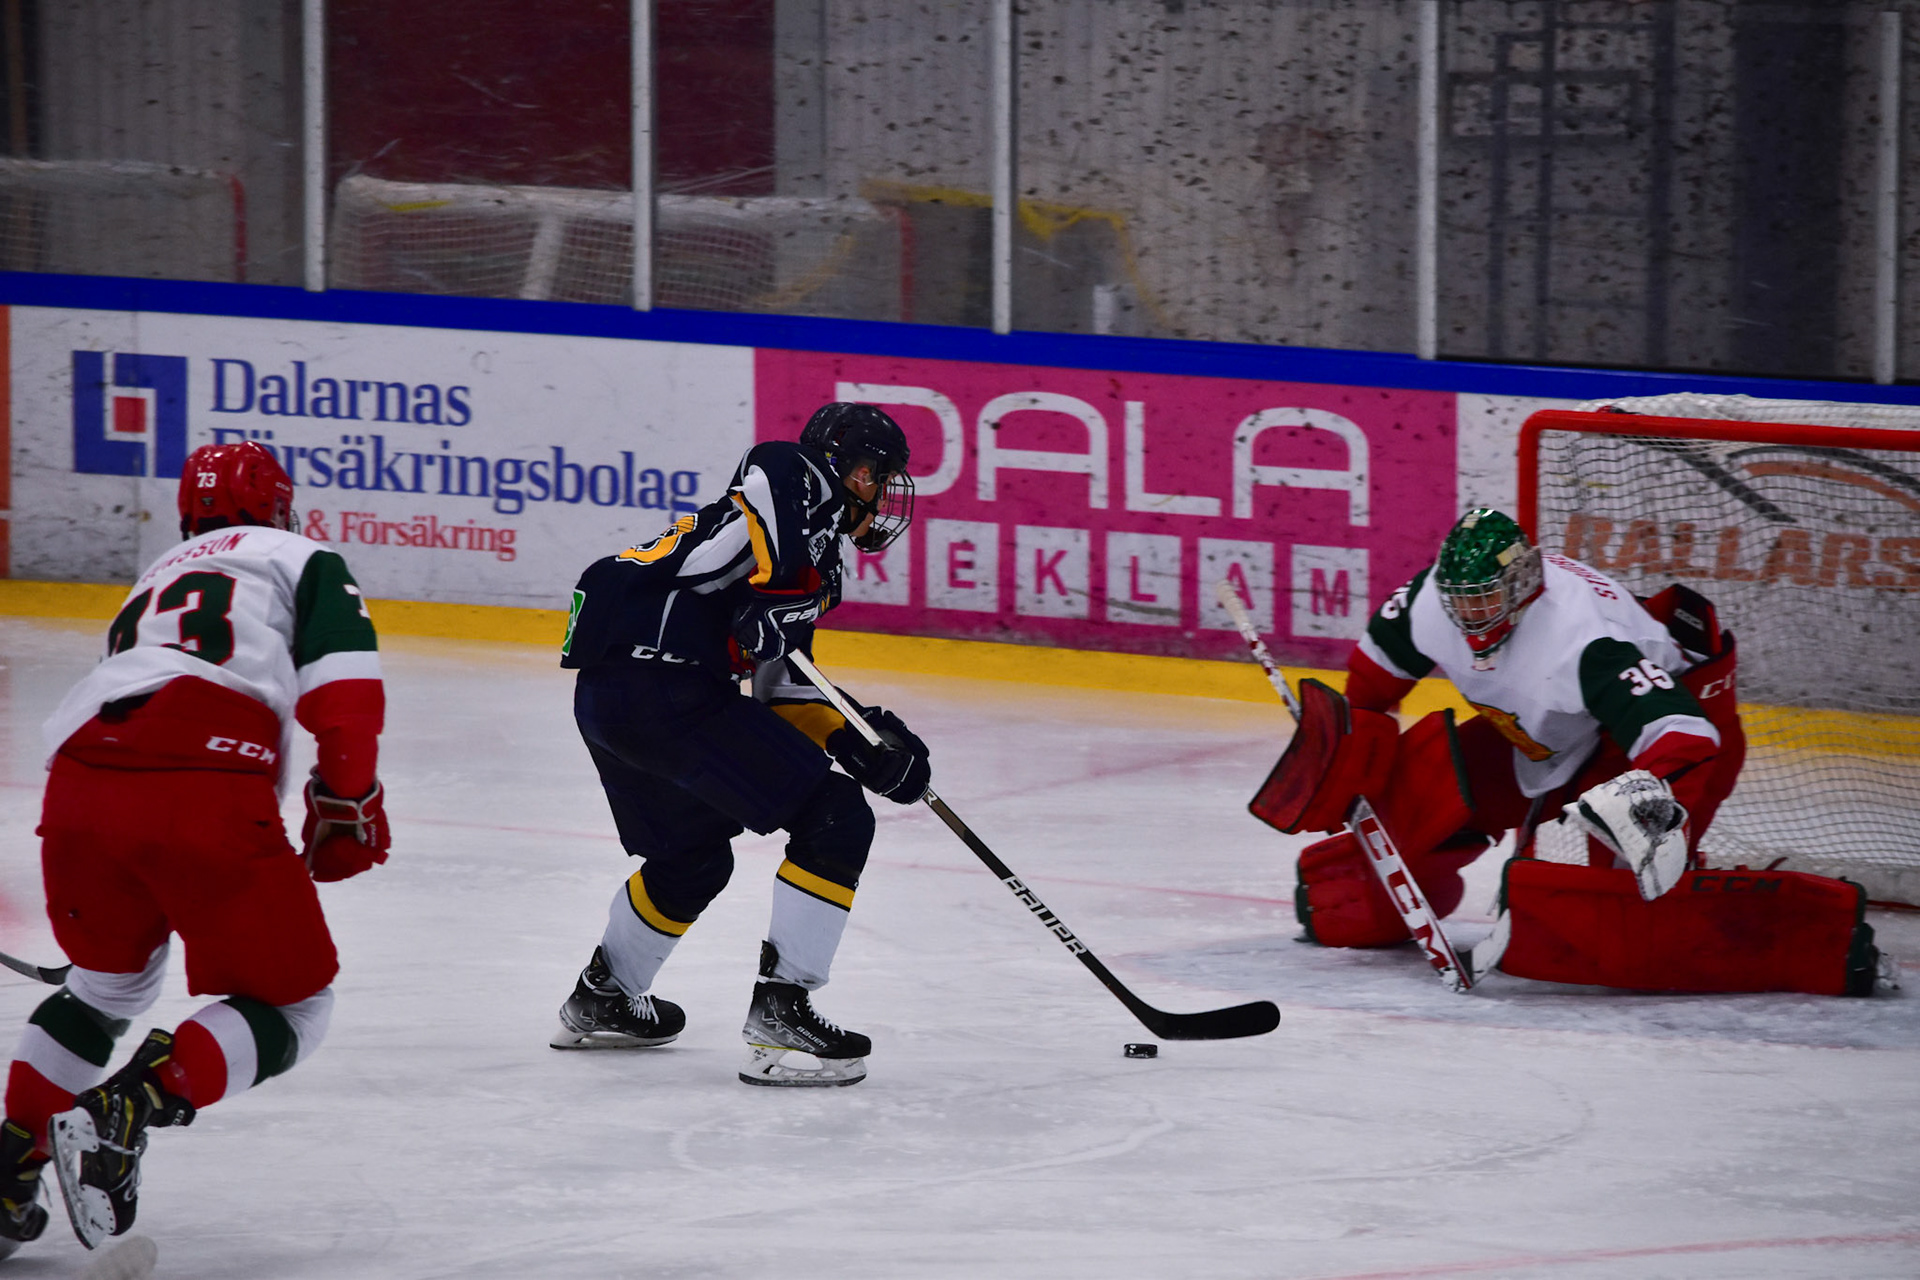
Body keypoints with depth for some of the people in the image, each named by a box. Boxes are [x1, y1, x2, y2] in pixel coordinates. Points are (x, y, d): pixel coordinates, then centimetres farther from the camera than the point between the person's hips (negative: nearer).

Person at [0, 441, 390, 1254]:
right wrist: (343, 803, 9)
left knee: (111, 979, 31)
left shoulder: (157, 579, 37)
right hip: (207, 793, -6)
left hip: (78, 784, 6)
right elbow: (339, 684, 1)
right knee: (290, 1006, 9)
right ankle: (124, 1114, -13)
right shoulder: (302, 560, 20)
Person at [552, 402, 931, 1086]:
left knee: (695, 857, 32)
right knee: (836, 819, -7)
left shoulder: (813, 559, 28)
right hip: (668, 688, -11)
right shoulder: (805, 479, 2)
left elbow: (783, 689, 25)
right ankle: (780, 1015, -9)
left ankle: (599, 1002, 48)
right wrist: (775, 592, -20)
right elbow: (770, 470, -22)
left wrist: (858, 739, 13)